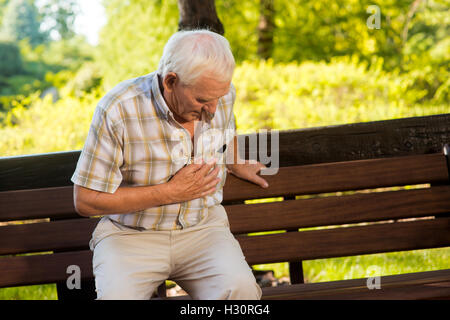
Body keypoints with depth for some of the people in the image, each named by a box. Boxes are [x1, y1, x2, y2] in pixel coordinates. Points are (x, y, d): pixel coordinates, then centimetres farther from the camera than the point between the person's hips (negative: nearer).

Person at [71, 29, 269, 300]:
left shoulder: (221, 94, -4)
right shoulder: (118, 110, -19)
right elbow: (86, 201, -17)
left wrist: (236, 166, 40)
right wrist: (171, 192, -17)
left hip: (203, 227, 3)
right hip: (131, 234, -2)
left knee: (240, 288, -28)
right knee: (117, 295, -33)